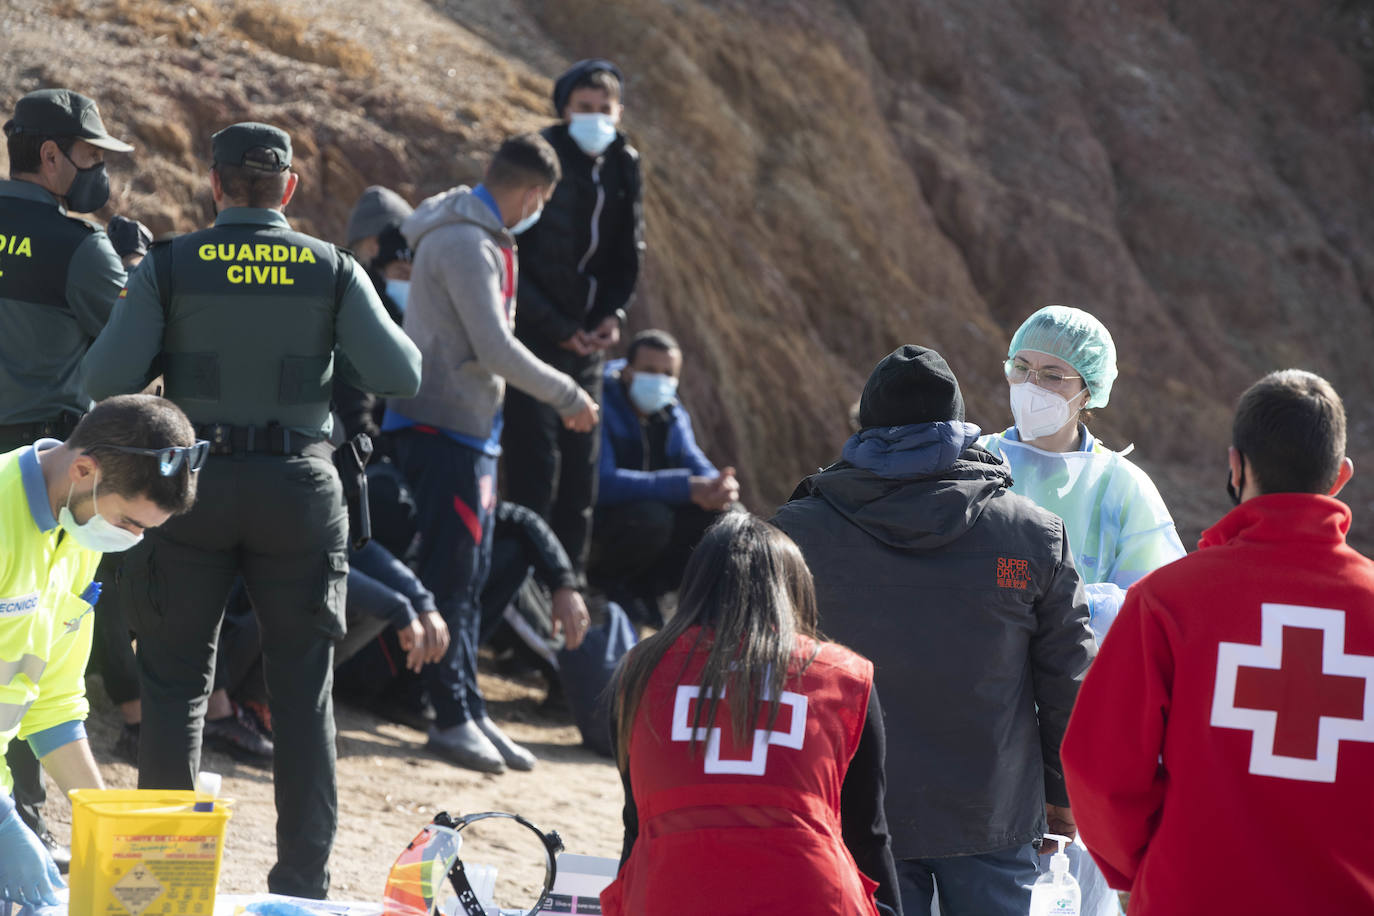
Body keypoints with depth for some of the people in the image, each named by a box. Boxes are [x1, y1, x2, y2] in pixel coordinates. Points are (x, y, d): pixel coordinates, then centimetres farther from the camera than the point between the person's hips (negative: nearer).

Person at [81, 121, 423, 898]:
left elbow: (107, 377, -10)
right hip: (299, 485, 1)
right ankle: (304, 876, 8)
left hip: (194, 484, -1)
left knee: (176, 681, 9)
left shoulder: (169, 266, -4)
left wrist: (169, 355, 10)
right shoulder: (334, 270, -1)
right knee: (304, 688, 8)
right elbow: (400, 374, -7)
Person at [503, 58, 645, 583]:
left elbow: (629, 253, 18)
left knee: (582, 464, 8)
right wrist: (556, 327, -14)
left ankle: (570, 574, 15)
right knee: (536, 460, -9)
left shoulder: (623, 167, 8)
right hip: (536, 335, -6)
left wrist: (612, 314, 0)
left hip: (587, 337, 6)